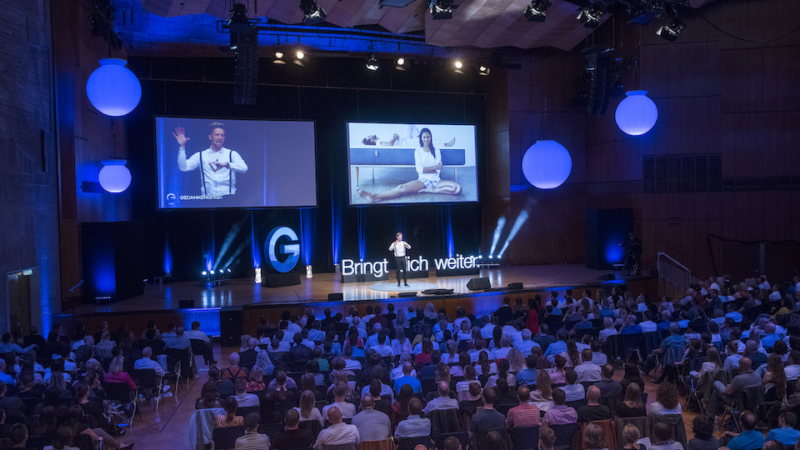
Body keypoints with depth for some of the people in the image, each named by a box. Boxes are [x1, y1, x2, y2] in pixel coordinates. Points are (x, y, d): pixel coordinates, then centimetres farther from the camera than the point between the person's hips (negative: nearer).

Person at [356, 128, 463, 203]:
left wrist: (425, 169, -12)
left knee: (458, 188, -28)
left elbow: (438, 170, -2)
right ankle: (373, 196, -44)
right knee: (403, 187, -30)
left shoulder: (436, 151, 10)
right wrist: (434, 167, -8)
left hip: (436, 180, 1)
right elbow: (419, 170, -5)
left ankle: (430, 190, -25)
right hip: (423, 180, -1)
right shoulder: (418, 151, 8)